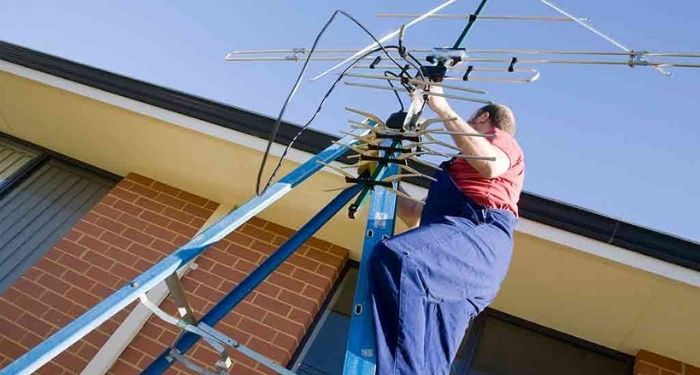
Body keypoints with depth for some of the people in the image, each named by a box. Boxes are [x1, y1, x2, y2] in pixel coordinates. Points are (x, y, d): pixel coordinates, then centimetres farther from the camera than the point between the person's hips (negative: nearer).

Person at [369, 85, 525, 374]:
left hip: (477, 232, -8)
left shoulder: (502, 138, 20)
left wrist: (444, 110, -5)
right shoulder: (465, 167, 43)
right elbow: (415, 216, 44)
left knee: (393, 258, -34)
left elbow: (491, 165, -9)